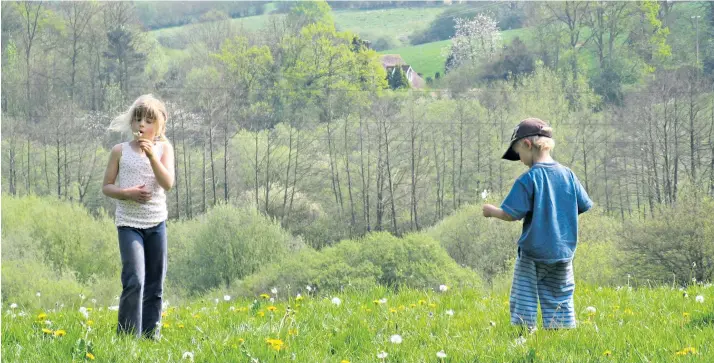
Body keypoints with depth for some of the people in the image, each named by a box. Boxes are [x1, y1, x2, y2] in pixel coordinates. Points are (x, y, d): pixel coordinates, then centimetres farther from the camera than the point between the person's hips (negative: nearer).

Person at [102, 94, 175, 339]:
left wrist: (152, 155, -21)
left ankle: (151, 335, 18)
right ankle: (126, 337, -10)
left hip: (156, 222, 3)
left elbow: (168, 183, -11)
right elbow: (106, 187, 5)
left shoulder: (164, 148, 3)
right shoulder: (120, 151, 1)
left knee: (155, 284, 8)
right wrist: (127, 193, -14)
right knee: (134, 281, -16)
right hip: (128, 223, -3)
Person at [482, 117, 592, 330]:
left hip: (533, 254, -5)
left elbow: (511, 214, -14)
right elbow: (584, 206, 10)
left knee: (523, 304, 3)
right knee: (560, 302, 10)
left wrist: (491, 211, 5)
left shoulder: (528, 179, -13)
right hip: (563, 252, 5)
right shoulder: (568, 175, 2)